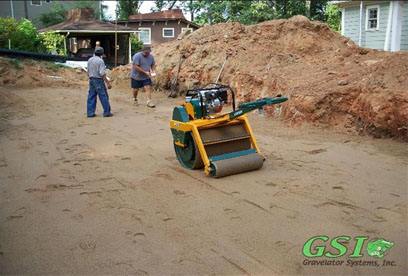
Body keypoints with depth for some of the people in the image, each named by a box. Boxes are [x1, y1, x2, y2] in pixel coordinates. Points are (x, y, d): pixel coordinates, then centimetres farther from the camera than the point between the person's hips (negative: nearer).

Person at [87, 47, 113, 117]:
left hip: (91, 80, 8)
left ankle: (90, 113, 9)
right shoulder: (100, 61, -13)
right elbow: (102, 74, -19)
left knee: (91, 97, 9)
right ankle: (107, 112, 4)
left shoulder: (90, 60, 10)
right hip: (98, 80, -8)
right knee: (104, 97, 0)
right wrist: (108, 83, -18)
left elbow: (88, 72, 15)